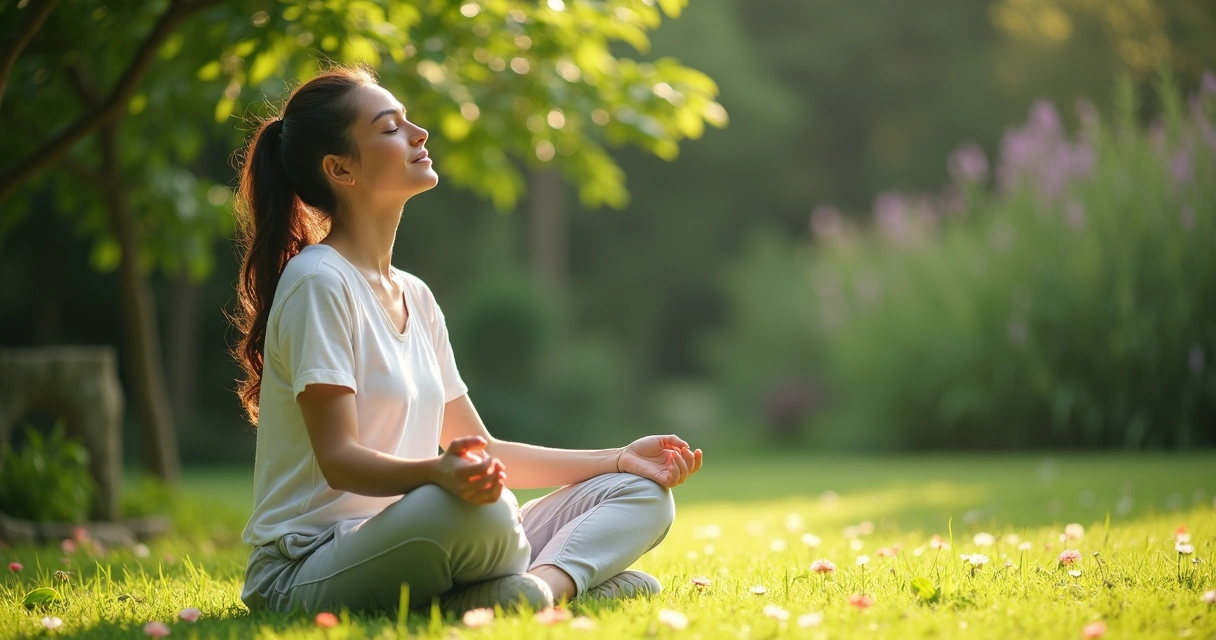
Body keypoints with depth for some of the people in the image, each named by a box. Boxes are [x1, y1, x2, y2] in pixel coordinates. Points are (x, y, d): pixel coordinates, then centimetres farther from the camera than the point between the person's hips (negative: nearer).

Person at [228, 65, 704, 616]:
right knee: (480, 507, -40)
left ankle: (545, 585, -24)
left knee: (644, 493, 3)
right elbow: (339, 458, -19)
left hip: (407, 544, 9)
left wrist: (620, 459, 8)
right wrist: (439, 472, -38)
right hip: (305, 572, -9)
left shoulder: (416, 298, 16)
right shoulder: (318, 282, -11)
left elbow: (482, 452, 16)